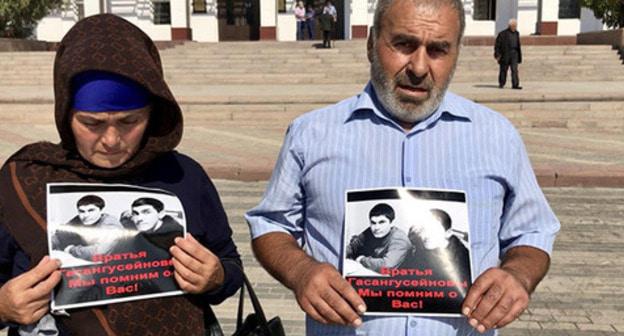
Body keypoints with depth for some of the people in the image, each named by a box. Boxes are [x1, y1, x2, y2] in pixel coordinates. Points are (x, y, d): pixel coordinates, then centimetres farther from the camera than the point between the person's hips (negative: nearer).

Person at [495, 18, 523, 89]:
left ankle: (515, 85, -9)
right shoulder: (503, 33, -5)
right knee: (503, 69, 5)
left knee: (514, 69, -6)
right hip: (505, 54, -4)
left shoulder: (516, 33, 11)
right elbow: (497, 44, -4)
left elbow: (518, 45, 19)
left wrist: (519, 55, 18)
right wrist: (497, 54, -9)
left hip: (514, 54, 4)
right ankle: (501, 84, 20)